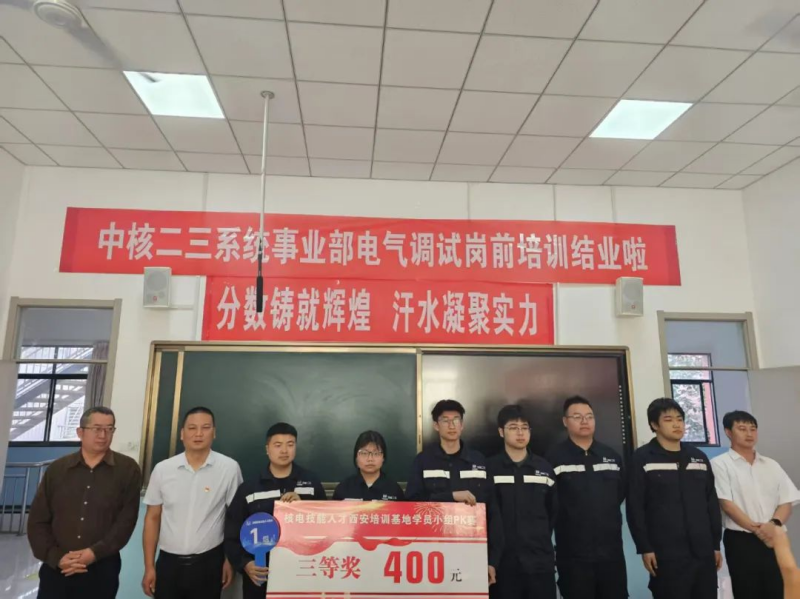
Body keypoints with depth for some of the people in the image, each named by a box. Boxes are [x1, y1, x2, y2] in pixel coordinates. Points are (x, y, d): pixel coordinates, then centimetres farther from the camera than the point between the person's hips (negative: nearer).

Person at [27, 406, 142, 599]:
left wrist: (94, 553, -15)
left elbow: (126, 520, -7)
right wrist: (56, 557, -7)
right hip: (57, 568, 2)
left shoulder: (128, 469, -3)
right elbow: (37, 521, 4)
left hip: (102, 569, -2)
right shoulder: (57, 469, 5)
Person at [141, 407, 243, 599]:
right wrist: (149, 566, 3)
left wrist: (230, 560, 1)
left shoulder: (229, 469, -10)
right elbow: (152, 518, 4)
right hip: (168, 562, 2)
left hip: (208, 563, -1)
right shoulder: (162, 469, -3)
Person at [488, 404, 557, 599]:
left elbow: (553, 512, 16)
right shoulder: (490, 468, -2)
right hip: (504, 561, -2)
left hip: (541, 561, 2)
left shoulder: (545, 469, 8)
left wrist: (541, 540, 12)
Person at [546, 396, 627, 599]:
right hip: (573, 554, -4)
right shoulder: (554, 458, -7)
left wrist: (607, 516, 10)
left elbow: (621, 493, 17)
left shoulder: (612, 456, 10)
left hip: (611, 550, 4)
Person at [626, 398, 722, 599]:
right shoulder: (642, 459, -3)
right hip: (667, 555, -5)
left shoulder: (699, 457, 13)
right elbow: (635, 507, -7)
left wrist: (716, 544, 12)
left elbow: (712, 503, 16)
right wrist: (645, 548, -10)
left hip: (703, 552, 5)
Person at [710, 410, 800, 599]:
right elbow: (727, 504, -9)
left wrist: (774, 524, -12)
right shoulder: (720, 464, -3)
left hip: (774, 541, 4)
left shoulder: (771, 465, 13)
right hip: (741, 541, -4)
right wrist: (755, 528, -18)